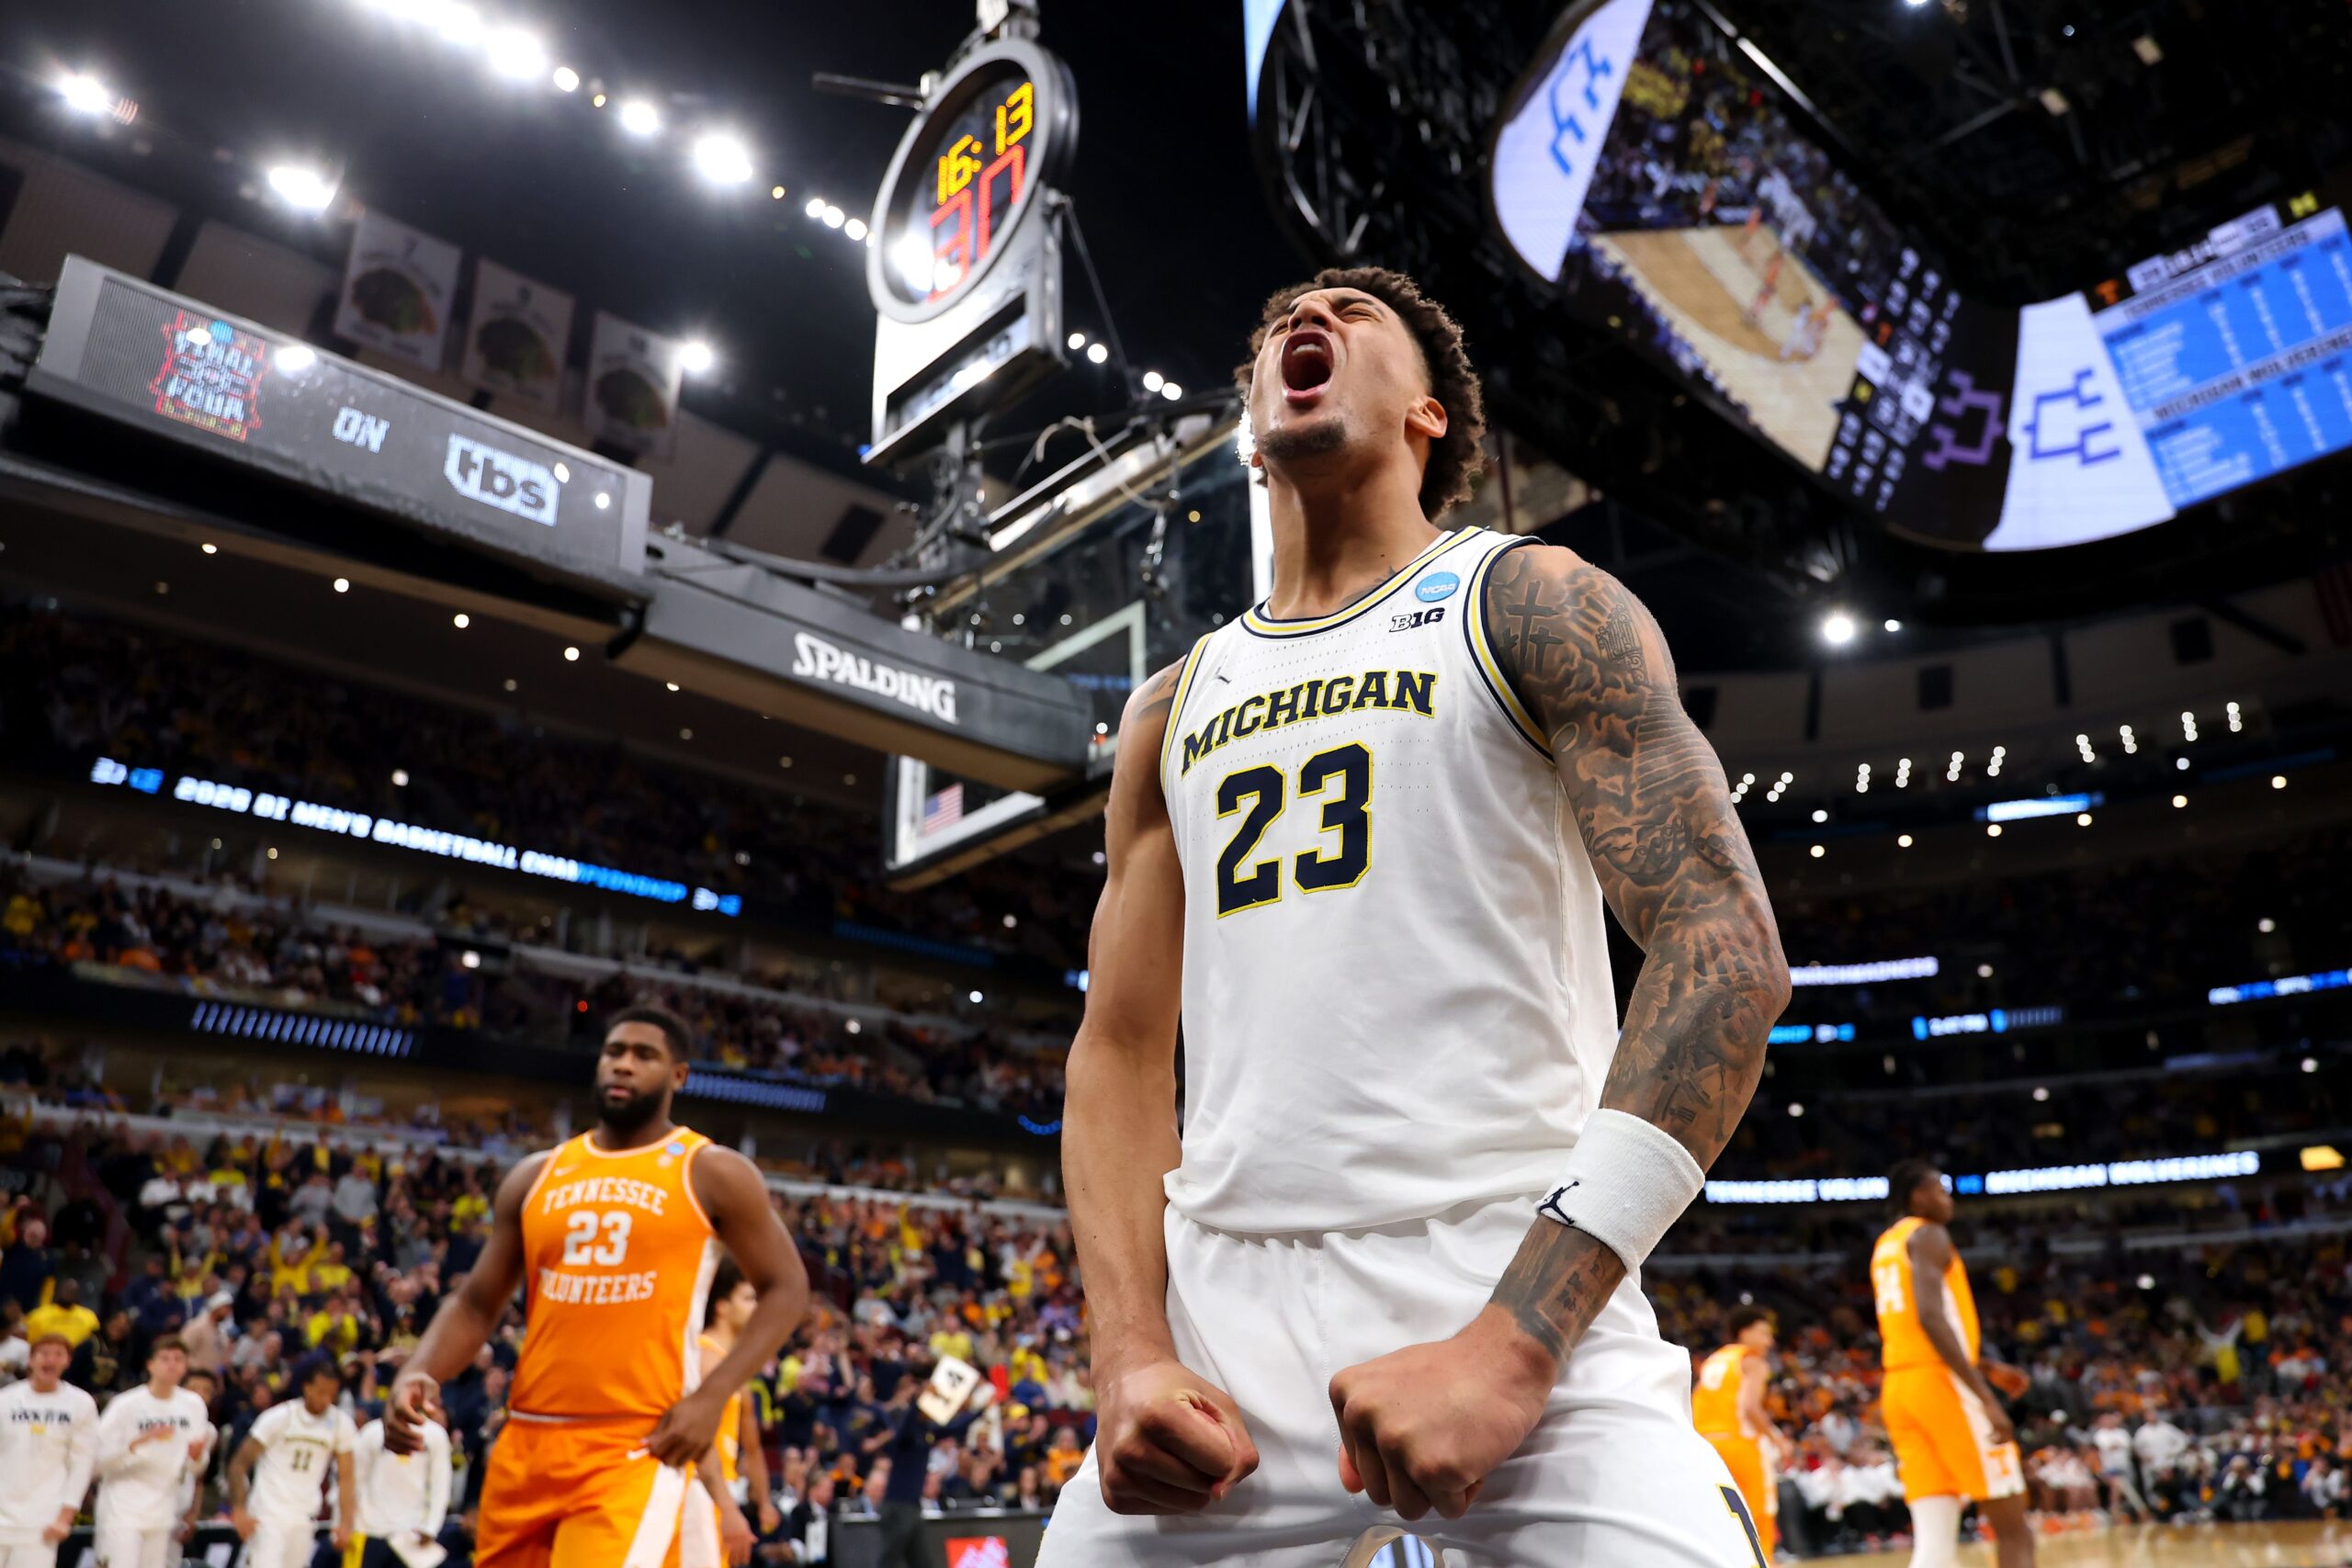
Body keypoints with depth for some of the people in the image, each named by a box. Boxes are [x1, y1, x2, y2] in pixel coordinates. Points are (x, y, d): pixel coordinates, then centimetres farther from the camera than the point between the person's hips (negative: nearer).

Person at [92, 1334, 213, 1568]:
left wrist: (197, 1455, -13)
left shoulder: (194, 1405, 3)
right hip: (123, 1510, -5)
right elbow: (98, 1457, -11)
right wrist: (137, 1443, -25)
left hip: (163, 1511, 5)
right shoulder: (126, 1404, -9)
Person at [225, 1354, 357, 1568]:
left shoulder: (341, 1424, 0)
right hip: (268, 1515, -3)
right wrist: (238, 1511, -13)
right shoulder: (279, 1417, -9)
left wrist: (345, 1523, -3)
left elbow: (345, 1478, 5)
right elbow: (239, 1464, -4)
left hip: (305, 1519, 4)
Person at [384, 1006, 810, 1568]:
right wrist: (416, 1374, -7)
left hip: (636, 1450, -5)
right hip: (527, 1443, 6)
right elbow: (476, 1303, 14)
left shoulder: (711, 1172, -1)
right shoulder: (536, 1176, 12)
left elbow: (786, 1288, -1)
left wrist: (711, 1397, -12)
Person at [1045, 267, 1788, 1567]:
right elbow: (1121, 1048, 12)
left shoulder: (1532, 605, 0)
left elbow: (1726, 947, -11)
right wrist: (1130, 1351, -3)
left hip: (1522, 1287, -3)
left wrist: (1514, 1341, -18)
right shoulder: (1172, 711, 14)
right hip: (1223, 1309, 4)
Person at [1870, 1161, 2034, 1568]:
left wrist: (1989, 1368, 29)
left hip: (1898, 1388, 8)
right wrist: (1986, 1397, -23)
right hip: (1941, 1384, -8)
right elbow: (1930, 1317, -20)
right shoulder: (1928, 1235, -5)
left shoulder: (1884, 1246, 23)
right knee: (2012, 1528, 1)